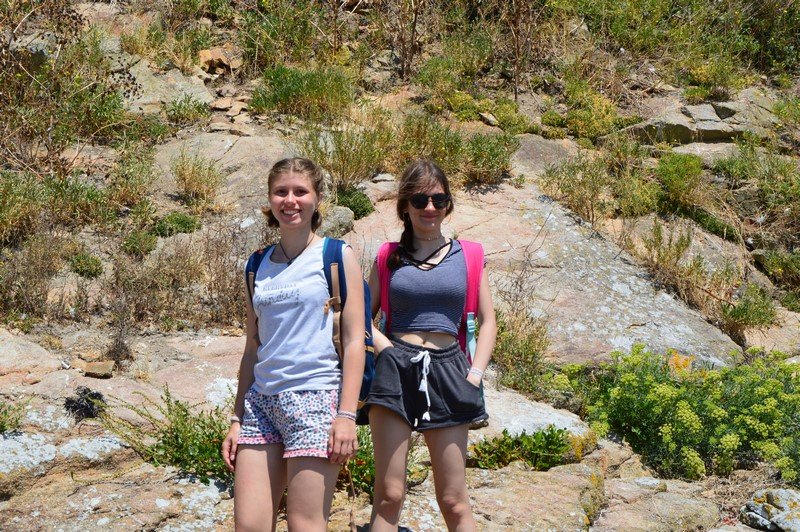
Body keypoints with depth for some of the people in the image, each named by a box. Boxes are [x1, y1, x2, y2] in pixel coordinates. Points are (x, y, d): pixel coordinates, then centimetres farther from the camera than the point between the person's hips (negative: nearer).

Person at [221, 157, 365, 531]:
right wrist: (237, 419, 14)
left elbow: (354, 339, -5)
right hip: (261, 402, 5)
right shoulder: (259, 266, 13)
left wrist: (347, 415, -12)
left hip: (315, 400, -5)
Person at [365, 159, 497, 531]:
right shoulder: (389, 258, 11)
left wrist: (475, 373, -1)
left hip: (447, 371, 0)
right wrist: (388, 351, -7)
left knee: (454, 501, 1)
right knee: (388, 496, -3)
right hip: (396, 370, 0)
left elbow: (488, 322, 12)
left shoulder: (469, 256, 11)